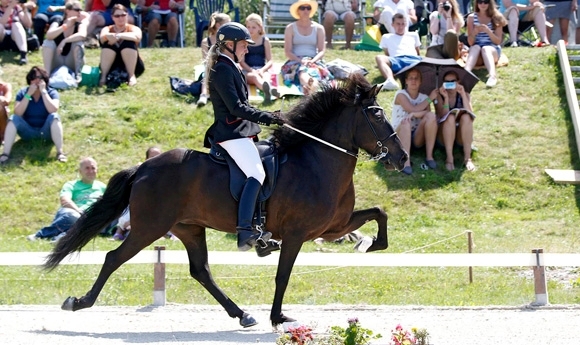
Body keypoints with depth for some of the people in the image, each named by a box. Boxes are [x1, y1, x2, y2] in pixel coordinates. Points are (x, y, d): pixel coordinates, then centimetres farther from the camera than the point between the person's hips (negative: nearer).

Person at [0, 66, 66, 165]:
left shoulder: (52, 92, -7)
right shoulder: (22, 93, -4)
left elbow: (53, 110, -28)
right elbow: (17, 113, -19)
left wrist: (43, 91, -24)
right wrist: (29, 94, -23)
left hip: (46, 131, -1)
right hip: (28, 131, 1)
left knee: (54, 116, -31)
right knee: (14, 118, -25)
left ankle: (60, 152, -39)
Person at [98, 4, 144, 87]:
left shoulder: (133, 29, 2)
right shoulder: (107, 29, 7)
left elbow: (137, 37, -24)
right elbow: (102, 37, -19)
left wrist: (119, 35, -40)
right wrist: (109, 36, -44)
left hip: (130, 67, -1)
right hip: (111, 67, 1)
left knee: (128, 43, -25)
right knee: (109, 43, -23)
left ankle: (132, 76, -29)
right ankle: (103, 75, -25)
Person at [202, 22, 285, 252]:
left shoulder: (230, 68, 19)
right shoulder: (222, 69, -12)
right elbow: (236, 107, -19)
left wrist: (267, 117, 18)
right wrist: (267, 118, -18)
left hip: (240, 132, 11)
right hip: (231, 133, -11)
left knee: (258, 173, 11)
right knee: (256, 174, -24)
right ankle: (244, 232, -33)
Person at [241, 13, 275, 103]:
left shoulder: (265, 40, 12)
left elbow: (270, 61, 7)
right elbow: (241, 61, 2)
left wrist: (262, 70, -14)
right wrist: (252, 70, -16)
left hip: (262, 70, 2)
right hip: (247, 70, -2)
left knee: (266, 76, -36)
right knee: (254, 76, -38)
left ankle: (267, 92, -73)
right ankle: (268, 89, -74)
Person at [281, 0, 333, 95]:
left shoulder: (319, 28, 16)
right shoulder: (290, 28, 12)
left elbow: (322, 51, 8)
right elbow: (287, 52, 4)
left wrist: (312, 61, -13)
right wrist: (300, 61, -15)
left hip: (314, 61, 2)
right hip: (295, 61, -2)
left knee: (314, 71, -38)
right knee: (302, 70, -40)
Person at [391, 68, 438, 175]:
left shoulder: (424, 97, 8)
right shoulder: (401, 94, -3)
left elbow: (428, 113, -10)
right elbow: (413, 110, -17)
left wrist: (416, 114, -30)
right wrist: (430, 99, -8)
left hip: (417, 138, 3)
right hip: (399, 136, -3)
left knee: (431, 116, -22)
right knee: (405, 122, -36)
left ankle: (429, 156, -22)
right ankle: (406, 162, -47)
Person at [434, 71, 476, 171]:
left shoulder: (465, 95, 5)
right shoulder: (439, 96, -1)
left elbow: (470, 114, -14)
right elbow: (443, 116, -17)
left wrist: (463, 95, -21)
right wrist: (446, 98, -25)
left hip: (462, 136, 2)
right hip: (444, 136, -1)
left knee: (465, 117, -28)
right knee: (450, 117, -31)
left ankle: (467, 158, -31)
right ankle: (449, 158, -34)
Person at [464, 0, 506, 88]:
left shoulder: (496, 18, 3)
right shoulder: (471, 17, 4)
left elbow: (498, 41, -2)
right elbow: (470, 42, 1)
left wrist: (488, 31, -19)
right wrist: (474, 32, -20)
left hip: (493, 50, -1)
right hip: (476, 52, 1)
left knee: (485, 49, -35)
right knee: (475, 47, -33)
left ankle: (492, 76, -64)